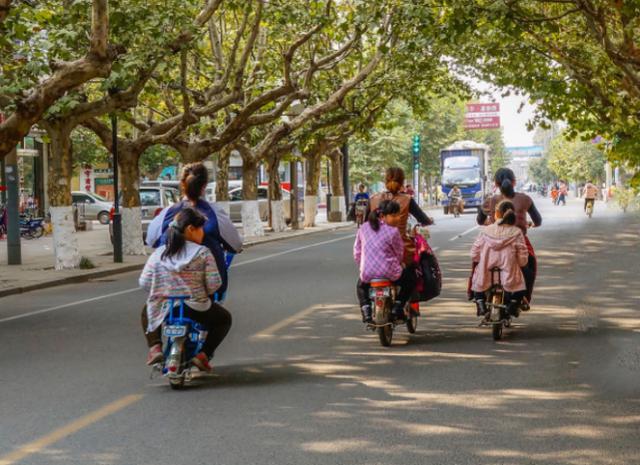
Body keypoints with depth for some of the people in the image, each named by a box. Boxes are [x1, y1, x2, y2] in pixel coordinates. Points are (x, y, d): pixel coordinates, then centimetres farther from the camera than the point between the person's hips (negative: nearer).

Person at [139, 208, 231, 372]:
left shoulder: (158, 254, 1)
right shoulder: (203, 253, -7)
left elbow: (144, 283, 0)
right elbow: (214, 284, -11)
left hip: (164, 311, 3)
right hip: (196, 310, -2)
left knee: (147, 311, 37)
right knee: (224, 319, 27)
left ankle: (155, 347, 12)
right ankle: (203, 354, 8)